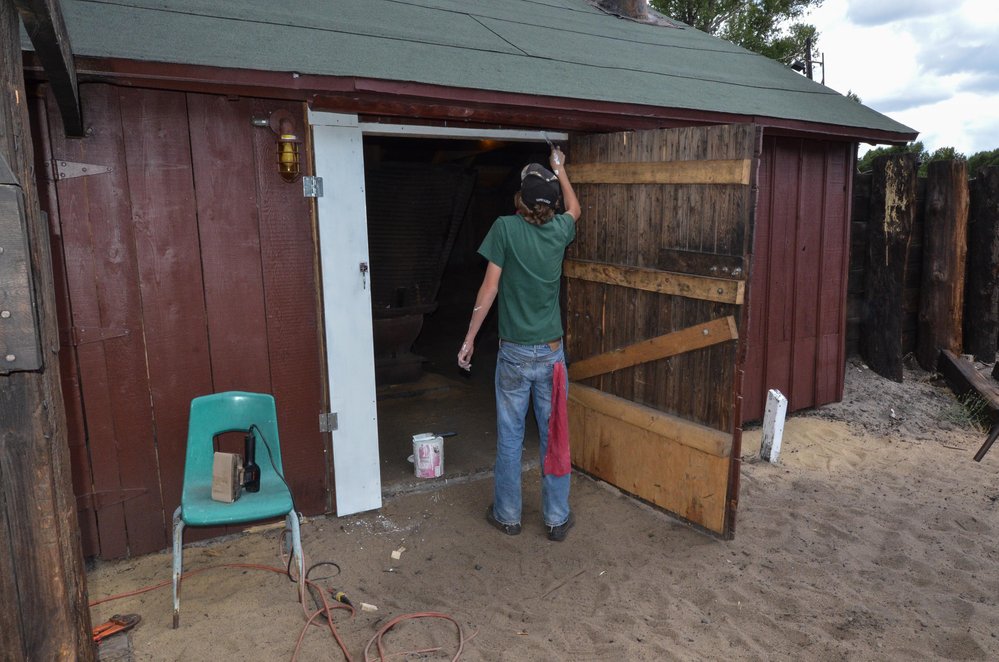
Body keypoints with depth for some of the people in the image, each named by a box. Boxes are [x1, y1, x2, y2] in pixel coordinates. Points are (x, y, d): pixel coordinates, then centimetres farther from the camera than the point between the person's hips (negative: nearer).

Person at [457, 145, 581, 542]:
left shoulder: (505, 228, -11)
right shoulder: (559, 230, 0)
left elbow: (490, 289, -11)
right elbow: (574, 208, 25)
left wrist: (469, 339, -3)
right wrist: (560, 169, 38)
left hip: (514, 353, -2)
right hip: (551, 353, 2)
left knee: (509, 437, 10)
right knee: (555, 436, 10)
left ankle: (507, 515, 22)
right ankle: (557, 518, 20)